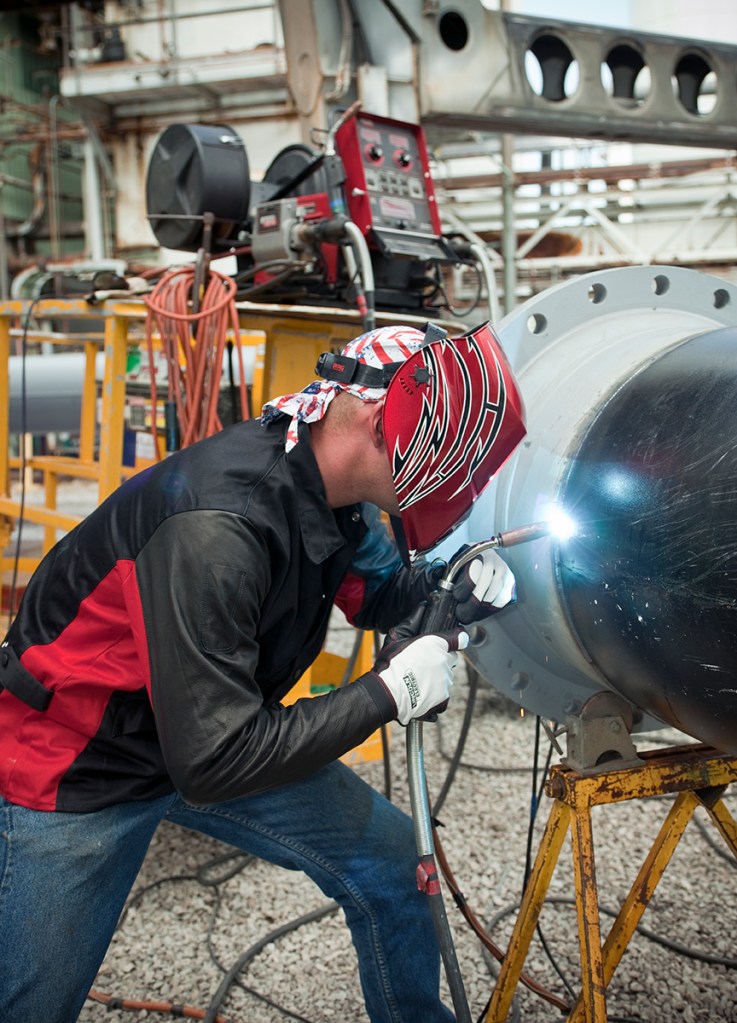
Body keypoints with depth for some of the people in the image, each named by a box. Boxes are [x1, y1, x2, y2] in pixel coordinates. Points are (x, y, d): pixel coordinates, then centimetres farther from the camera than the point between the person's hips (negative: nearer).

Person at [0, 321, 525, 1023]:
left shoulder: (331, 487, -11)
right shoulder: (218, 524, -36)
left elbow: (378, 591, 10)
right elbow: (213, 761, -33)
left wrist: (456, 584, -11)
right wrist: (391, 692, -25)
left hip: (218, 736, 7)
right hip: (77, 771, -7)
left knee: (390, 859, 7)